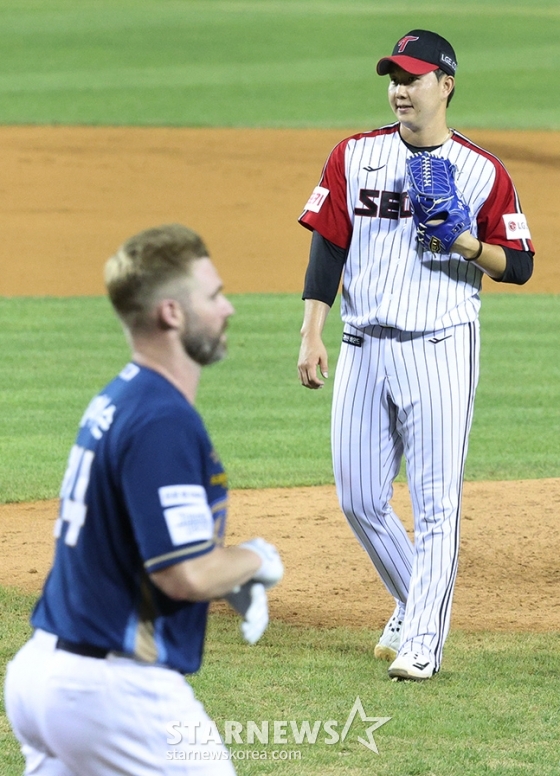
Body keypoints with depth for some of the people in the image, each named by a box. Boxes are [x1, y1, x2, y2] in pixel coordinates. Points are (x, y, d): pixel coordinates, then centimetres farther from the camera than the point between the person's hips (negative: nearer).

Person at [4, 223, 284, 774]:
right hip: (114, 688, -9)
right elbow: (186, 576, -22)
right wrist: (257, 560, -3)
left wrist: (229, 582, 8)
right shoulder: (163, 421, -19)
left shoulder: (115, 402, 11)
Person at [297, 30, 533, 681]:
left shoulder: (483, 172, 1)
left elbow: (519, 266, 3)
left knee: (435, 501, -7)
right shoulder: (354, 157, 7)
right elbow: (327, 248, 4)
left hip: (440, 349, -3)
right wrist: (311, 335, -5)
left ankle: (422, 642, -5)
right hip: (364, 349, 3)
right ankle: (412, 605, 27)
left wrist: (467, 243, -16)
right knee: (359, 500, 6)